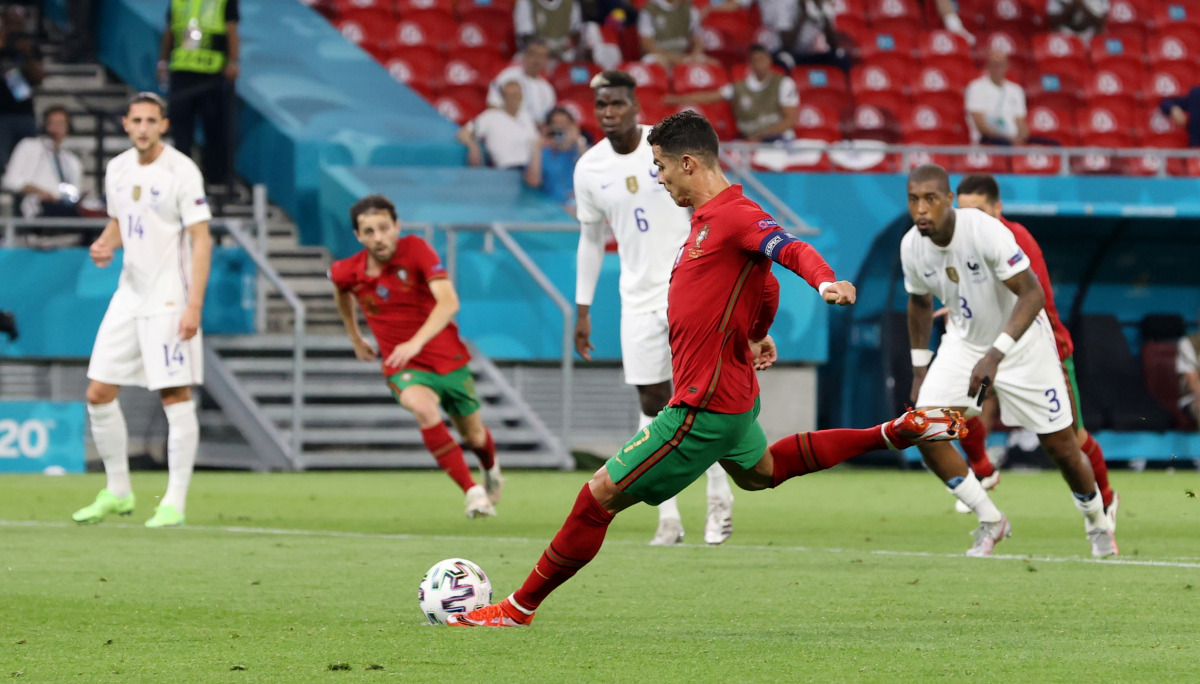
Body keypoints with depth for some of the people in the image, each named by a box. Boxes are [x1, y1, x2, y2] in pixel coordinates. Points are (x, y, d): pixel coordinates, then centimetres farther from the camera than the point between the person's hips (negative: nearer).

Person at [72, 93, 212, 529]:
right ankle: (117, 493, 18)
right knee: (99, 394, 5)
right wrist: (105, 245, 1)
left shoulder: (181, 171, -11)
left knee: (176, 396, -7)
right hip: (129, 295, 7)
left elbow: (201, 239, -13)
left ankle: (175, 503, -3)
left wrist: (194, 305, -21)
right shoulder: (118, 169, 9)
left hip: (169, 300, -7)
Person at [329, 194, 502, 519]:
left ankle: (491, 468, 54)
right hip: (404, 369, 0)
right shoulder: (347, 272, -9)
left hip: (448, 358, 0)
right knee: (424, 408, -34)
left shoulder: (416, 249, -18)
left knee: (474, 436, 14)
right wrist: (356, 339, 25)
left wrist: (416, 342, -43)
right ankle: (473, 493, -30)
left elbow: (449, 302, -30)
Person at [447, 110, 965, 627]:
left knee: (600, 495, -6)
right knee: (760, 471, 37)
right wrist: (757, 335, 40)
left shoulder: (734, 215, -19)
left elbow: (792, 250, -34)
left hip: (704, 408, -11)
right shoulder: (707, 218, 10)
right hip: (733, 393, 11)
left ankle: (520, 608, 1)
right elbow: (766, 287, 24)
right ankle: (894, 434, 36)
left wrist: (827, 281, -54)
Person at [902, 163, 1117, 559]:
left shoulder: (985, 232, -31)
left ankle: (1097, 520, 31)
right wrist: (920, 369, 8)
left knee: (1060, 446, 1)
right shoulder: (912, 247, -13)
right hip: (963, 343, 4)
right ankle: (990, 522, 1)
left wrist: (995, 354, -41)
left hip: (1021, 341, -4)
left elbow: (1032, 293, -31)